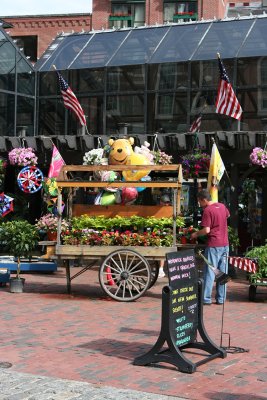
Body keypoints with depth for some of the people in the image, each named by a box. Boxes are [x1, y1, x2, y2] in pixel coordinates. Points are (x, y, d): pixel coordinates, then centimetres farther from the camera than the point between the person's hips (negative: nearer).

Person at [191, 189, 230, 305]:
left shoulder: (207, 210, -14)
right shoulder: (222, 206, 8)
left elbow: (206, 230, -19)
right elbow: (227, 215, 31)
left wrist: (196, 234, -3)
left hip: (213, 245, -7)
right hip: (225, 244, 7)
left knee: (209, 272, -1)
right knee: (223, 272, 9)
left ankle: (206, 298, 0)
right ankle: (221, 298, 13)